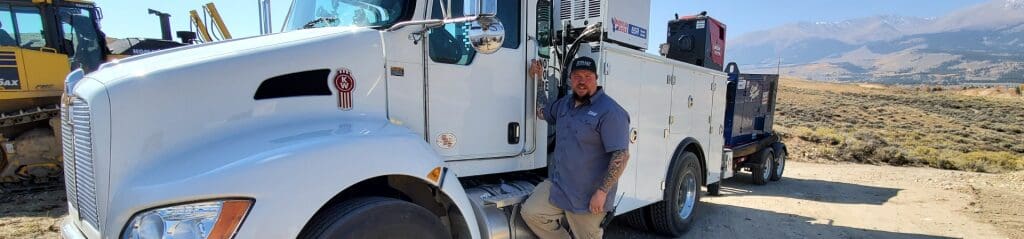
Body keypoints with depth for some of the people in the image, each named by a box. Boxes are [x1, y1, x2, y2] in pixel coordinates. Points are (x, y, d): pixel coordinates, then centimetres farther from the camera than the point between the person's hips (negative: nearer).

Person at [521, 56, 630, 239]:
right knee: (530, 212, -2)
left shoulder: (610, 111, -18)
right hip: (556, 184, 7)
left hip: (586, 196, -7)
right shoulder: (565, 103, 9)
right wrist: (536, 79, 16)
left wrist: (602, 192, -23)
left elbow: (621, 155, -22)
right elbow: (541, 112, 27)